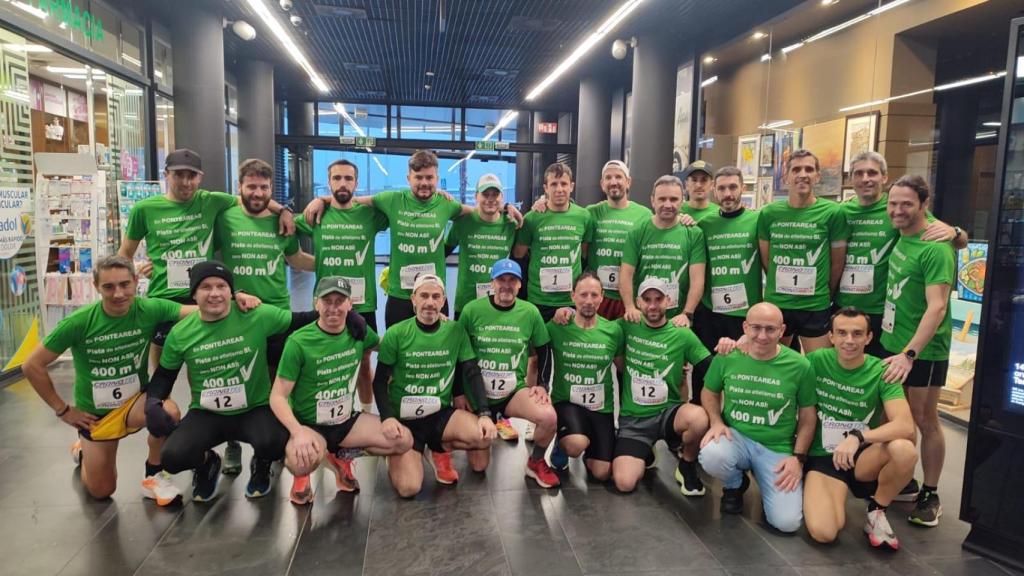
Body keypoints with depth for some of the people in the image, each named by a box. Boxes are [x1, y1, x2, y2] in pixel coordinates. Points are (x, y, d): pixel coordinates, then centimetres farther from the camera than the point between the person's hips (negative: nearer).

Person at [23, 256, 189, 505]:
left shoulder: (149, 310, -19)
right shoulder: (79, 322, -21)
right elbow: (32, 366, -11)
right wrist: (62, 410, -8)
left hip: (135, 401, 0)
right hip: (95, 413, 0)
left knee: (169, 412, -35)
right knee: (101, 491, 10)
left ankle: (154, 476, -6)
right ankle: (84, 452, 45)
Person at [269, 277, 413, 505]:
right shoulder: (298, 342, -19)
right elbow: (278, 396, -19)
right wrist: (298, 432, -34)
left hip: (347, 419, 5)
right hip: (309, 424, -5)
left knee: (404, 440, -10)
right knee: (302, 460, -38)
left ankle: (341, 456, 14)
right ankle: (302, 475, 4)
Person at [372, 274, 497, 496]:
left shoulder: (456, 331, -1)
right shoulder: (396, 334, -8)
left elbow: (472, 374, 1)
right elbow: (380, 382, -3)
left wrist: (484, 413, -13)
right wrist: (387, 417, -20)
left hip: (441, 413, 2)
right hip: (404, 418, -2)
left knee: (486, 436, -26)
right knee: (409, 488, -19)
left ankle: (441, 448, 7)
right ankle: (396, 457, 17)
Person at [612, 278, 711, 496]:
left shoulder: (682, 334, -4)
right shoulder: (627, 327, 0)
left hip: (668, 412, 0)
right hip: (633, 418, 1)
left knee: (699, 418, -36)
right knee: (625, 483, -19)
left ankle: (687, 466, -2)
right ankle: (645, 454, 18)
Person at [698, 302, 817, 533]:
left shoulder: (800, 366, -9)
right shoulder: (726, 357, -7)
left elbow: (807, 416, 2)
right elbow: (709, 392, 10)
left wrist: (798, 458, -6)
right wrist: (716, 422, -8)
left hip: (778, 449, -1)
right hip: (736, 437, 1)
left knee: (787, 522, -17)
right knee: (711, 455, -35)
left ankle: (766, 481, 19)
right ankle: (735, 485, 4)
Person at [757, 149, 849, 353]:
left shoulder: (833, 212, -6)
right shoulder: (768, 213, 0)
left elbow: (837, 263, 2)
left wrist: (825, 295, 10)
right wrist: (779, 288, 12)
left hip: (816, 307, -2)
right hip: (775, 305, 2)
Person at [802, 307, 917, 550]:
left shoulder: (881, 372, -9)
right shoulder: (817, 360, -5)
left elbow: (906, 426, -22)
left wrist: (858, 437, -35)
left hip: (864, 458, 1)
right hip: (822, 457, -1)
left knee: (905, 450, -33)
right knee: (823, 532, -27)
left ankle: (876, 511, -4)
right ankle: (839, 495, 10)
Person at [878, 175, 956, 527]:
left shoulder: (935, 249, -19)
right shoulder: (902, 238, 5)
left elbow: (937, 307, -25)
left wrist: (909, 353, -31)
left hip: (923, 350, -7)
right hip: (892, 343, 7)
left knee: (924, 420, 5)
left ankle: (930, 495, 20)